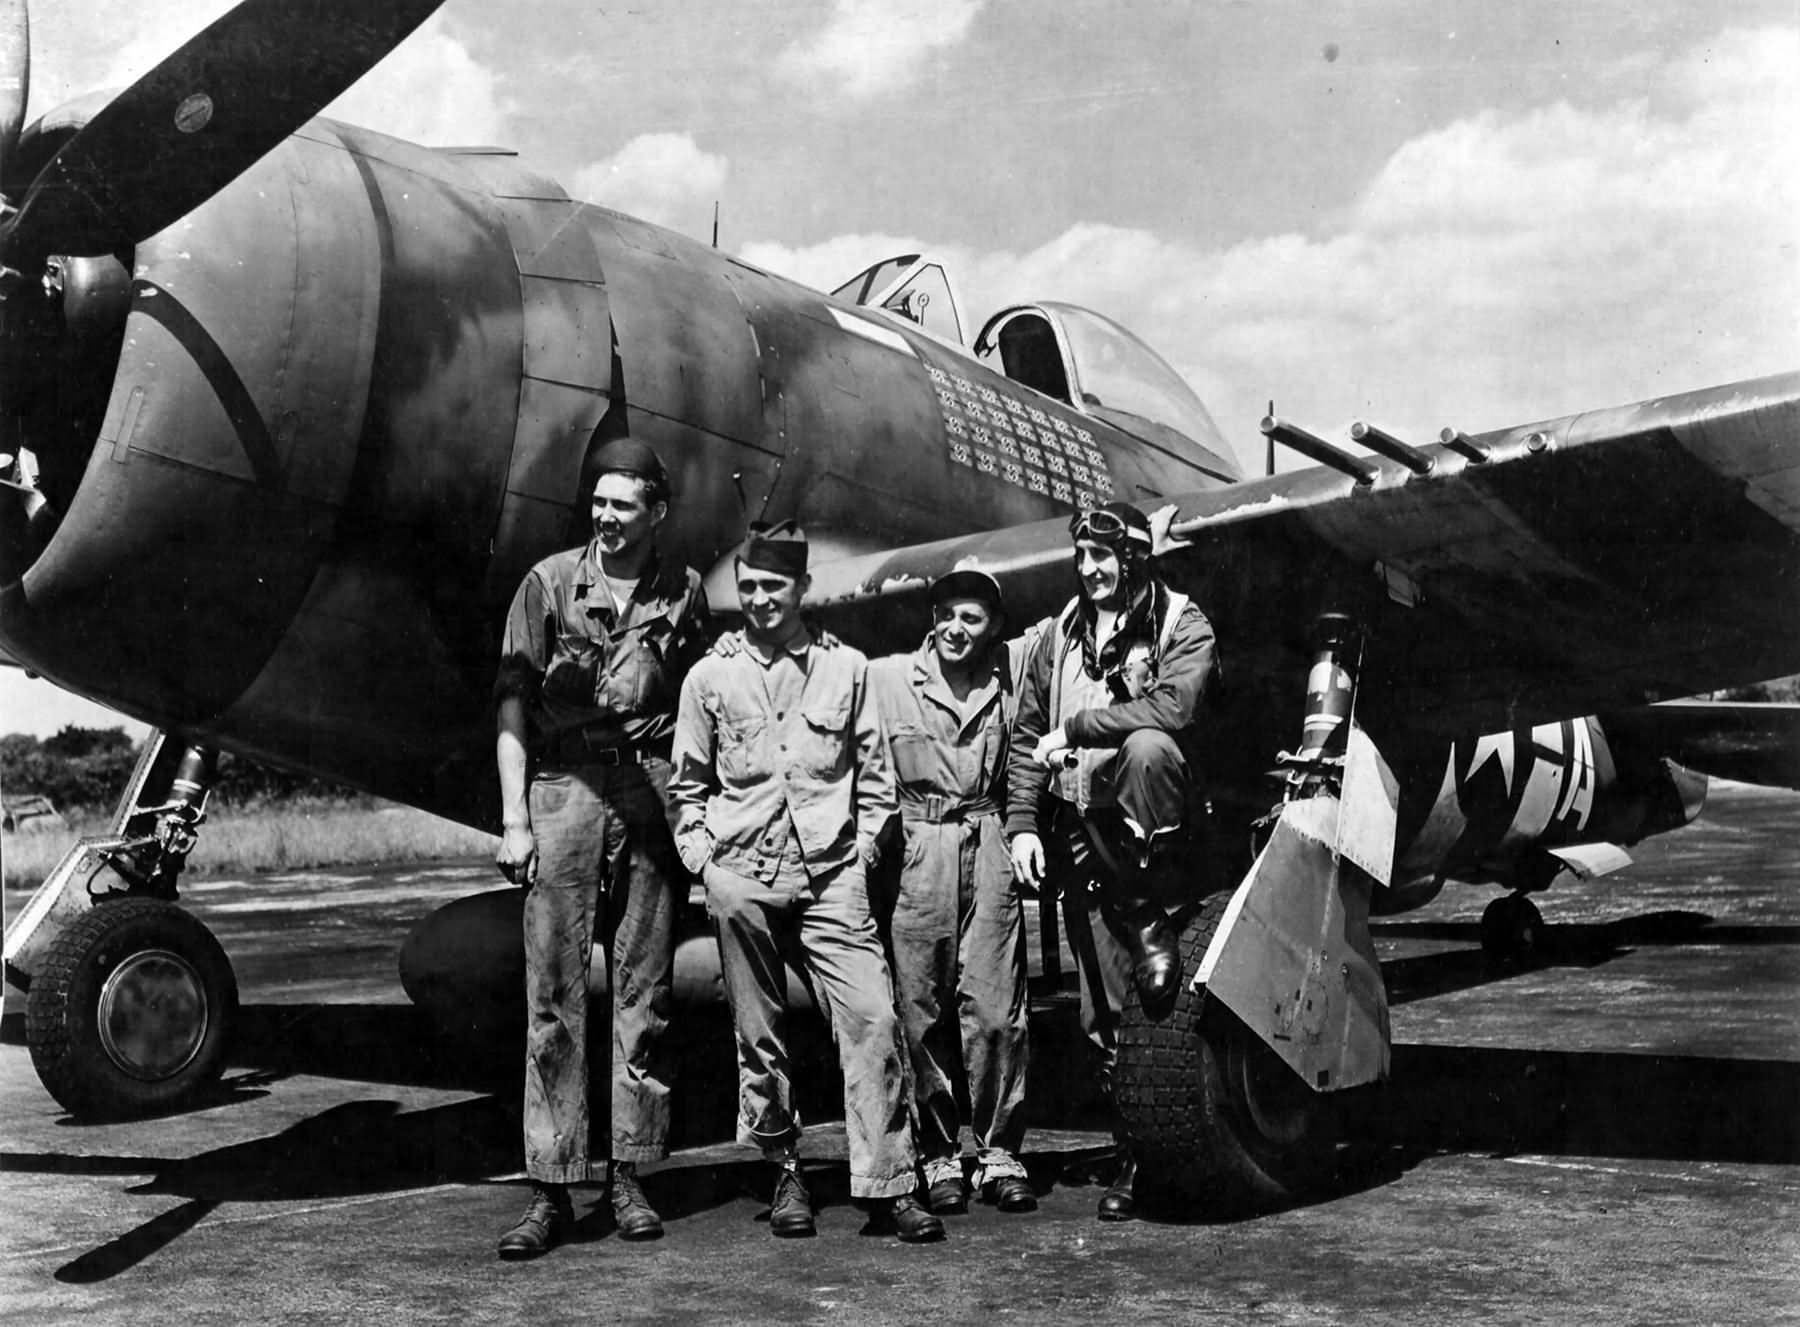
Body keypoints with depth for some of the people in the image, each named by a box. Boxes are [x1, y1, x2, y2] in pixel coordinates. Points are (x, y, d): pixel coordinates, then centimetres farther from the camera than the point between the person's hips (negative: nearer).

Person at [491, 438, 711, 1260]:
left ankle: (630, 1176, 15)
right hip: (563, 790, -1)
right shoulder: (550, 583, 4)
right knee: (553, 996, -2)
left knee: (643, 992, 5)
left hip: (650, 795, 2)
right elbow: (513, 701, 2)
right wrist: (514, 818, -5)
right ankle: (551, 1189, 3)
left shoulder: (683, 593, 9)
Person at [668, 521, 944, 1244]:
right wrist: (703, 858, 5)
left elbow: (874, 772, 14)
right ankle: (785, 1172, 20)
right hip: (742, 879, 1)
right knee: (758, 1035, 5)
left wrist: (862, 847, 4)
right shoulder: (710, 676, 9)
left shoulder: (846, 667, 9)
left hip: (832, 874, 0)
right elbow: (687, 783, 15)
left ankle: (887, 1183, -6)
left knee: (872, 1017, -11)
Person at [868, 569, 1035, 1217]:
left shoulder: (1006, 685, 12)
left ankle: (1000, 1153, 7)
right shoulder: (886, 678, 5)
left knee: (996, 1010, -3)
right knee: (922, 1011, 1)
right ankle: (939, 1157, 11)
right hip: (915, 851, -1)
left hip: (988, 848, 1)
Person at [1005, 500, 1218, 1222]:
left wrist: (1077, 728, -16)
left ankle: (1155, 922, -22)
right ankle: (1133, 1145, 13)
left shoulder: (1181, 623, 0)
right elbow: (1026, 736, 16)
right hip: (1081, 831, 4)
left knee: (1148, 748, -37)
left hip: (1153, 820, -4)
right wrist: (1022, 823, 6)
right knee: (1101, 996, 0)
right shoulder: (1059, 635, 14)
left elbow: (1172, 705, -19)